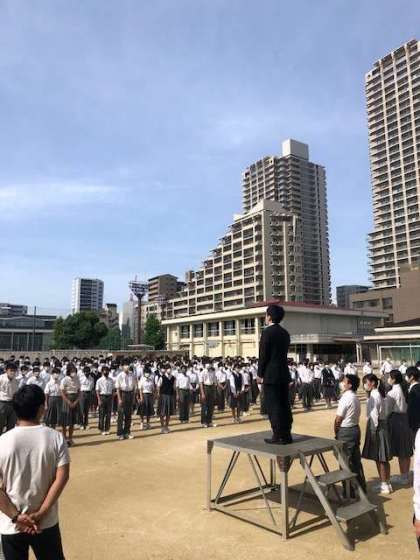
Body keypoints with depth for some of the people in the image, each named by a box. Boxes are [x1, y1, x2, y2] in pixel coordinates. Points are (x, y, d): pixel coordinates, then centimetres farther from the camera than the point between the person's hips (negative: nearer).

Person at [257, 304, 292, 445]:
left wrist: (260, 374, -3)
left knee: (273, 406, -2)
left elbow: (263, 354, -12)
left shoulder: (267, 332, -11)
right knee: (284, 405, 10)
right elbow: (283, 353, 14)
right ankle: (286, 435, 16)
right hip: (284, 374, 8)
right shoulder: (285, 333, 12)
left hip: (271, 375, -8)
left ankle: (278, 436, 0)